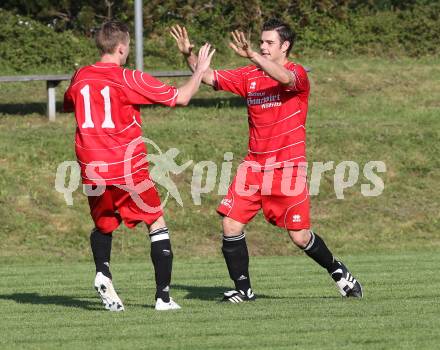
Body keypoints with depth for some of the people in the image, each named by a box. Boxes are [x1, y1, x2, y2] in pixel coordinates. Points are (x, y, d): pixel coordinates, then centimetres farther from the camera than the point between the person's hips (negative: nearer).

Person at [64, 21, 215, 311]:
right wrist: (200, 70, 10)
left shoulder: (80, 77, 5)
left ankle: (103, 273, -4)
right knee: (158, 224, 9)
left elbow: (67, 105, 28)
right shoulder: (129, 79, -9)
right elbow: (181, 98, -6)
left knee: (103, 226, 24)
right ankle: (163, 296, 1)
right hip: (129, 168, -4)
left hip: (92, 170, 4)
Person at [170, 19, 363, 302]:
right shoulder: (249, 76, 8)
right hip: (254, 166, 5)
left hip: (289, 167, -5)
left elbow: (285, 78, -33)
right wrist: (190, 55, -13)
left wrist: (252, 55, -46)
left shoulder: (297, 74, -9)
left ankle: (338, 272, 24)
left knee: (300, 236, -2)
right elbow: (209, 78, 5)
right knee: (231, 225, -8)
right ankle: (243, 289, 5)